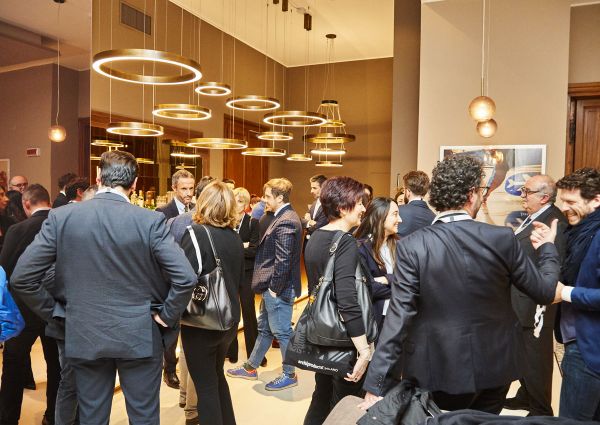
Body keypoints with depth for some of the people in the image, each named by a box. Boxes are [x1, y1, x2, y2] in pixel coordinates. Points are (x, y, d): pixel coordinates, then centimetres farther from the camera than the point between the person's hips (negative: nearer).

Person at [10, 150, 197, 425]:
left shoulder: (61, 217, -7)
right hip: (140, 336, -2)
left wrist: (54, 312, 6)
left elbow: (21, 278, -5)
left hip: (84, 336, 2)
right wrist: (166, 316, -4)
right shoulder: (150, 220, -14)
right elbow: (186, 279, -19)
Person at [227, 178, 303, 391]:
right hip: (272, 286, 10)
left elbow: (283, 260, -24)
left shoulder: (285, 222, -21)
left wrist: (274, 288, -18)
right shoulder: (283, 217, 11)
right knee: (264, 328, 21)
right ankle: (250, 367, 36)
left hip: (279, 288, -10)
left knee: (282, 331, 5)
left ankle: (289, 375, 21)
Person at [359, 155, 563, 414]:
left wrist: (376, 385, -13)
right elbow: (545, 292, 0)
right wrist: (547, 248, 19)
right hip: (494, 367, 3)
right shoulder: (502, 238, -13)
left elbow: (399, 317, -19)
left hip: (437, 370, -2)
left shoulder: (412, 246, -17)